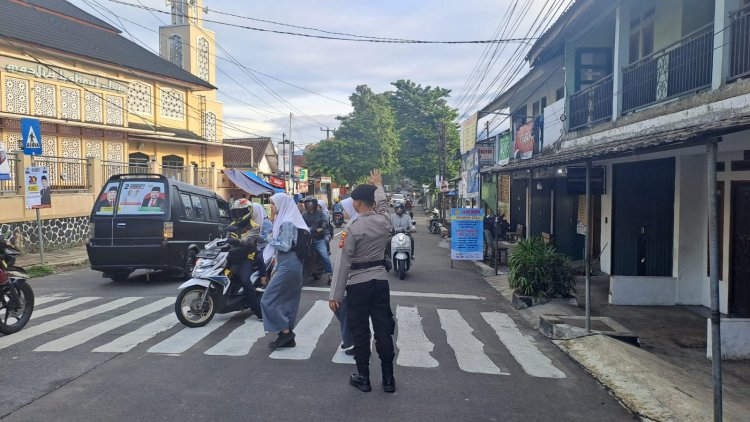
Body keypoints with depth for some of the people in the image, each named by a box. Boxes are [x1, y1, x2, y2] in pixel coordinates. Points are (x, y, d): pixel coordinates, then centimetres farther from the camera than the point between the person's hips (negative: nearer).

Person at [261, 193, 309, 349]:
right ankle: (288, 338, 17)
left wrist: (270, 239, -6)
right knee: (288, 302, 11)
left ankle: (285, 331, -1)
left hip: (288, 267, -10)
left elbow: (285, 246, -20)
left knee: (268, 300, -6)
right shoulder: (284, 221, 16)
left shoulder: (287, 223, -14)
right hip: (289, 265, 10)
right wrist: (276, 268, 20)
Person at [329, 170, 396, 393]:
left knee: (360, 332, 7)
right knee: (383, 330, 9)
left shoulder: (353, 229, -15)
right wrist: (377, 185, 43)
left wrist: (335, 295, -9)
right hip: (380, 281, 5)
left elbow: (343, 263, -14)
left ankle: (363, 378, 17)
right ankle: (388, 379, 16)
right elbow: (382, 202, 24)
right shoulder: (385, 221, -1)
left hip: (358, 285, -4)